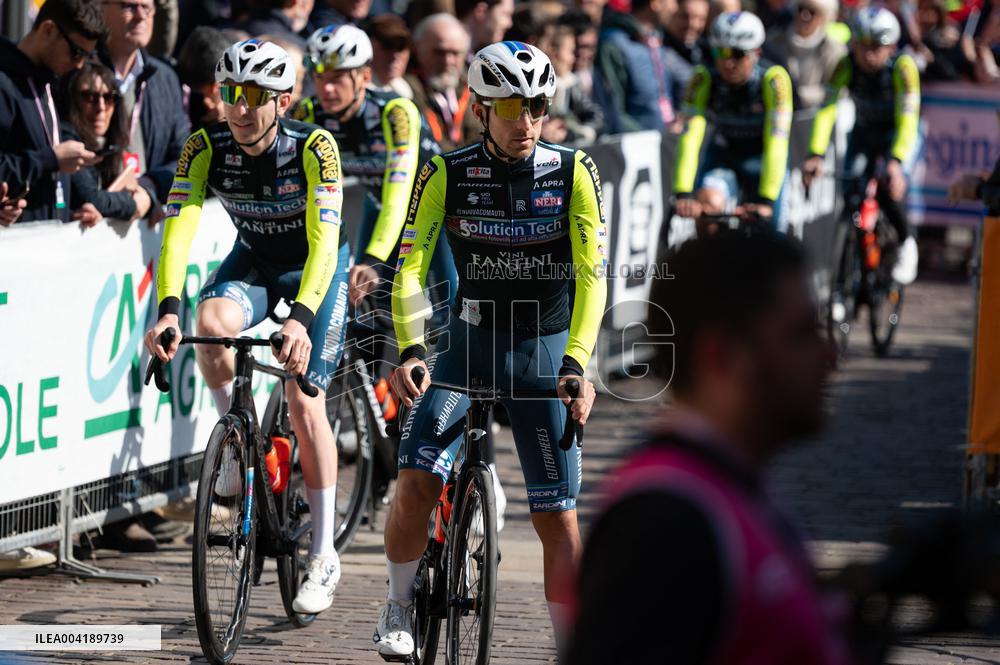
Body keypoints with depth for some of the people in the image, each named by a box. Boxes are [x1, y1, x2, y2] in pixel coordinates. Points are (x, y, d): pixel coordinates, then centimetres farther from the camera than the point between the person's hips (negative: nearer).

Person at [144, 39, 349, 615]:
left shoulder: (313, 147, -29)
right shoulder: (207, 147, -21)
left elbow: (322, 240, -36)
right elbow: (179, 227, -30)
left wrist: (301, 318, -51)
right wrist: (169, 309, -46)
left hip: (316, 265, -3)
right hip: (254, 259, 3)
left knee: (304, 400, -14)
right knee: (213, 321, -32)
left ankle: (325, 555, -2)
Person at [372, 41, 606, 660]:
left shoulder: (573, 172, -10)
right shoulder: (447, 175, -9)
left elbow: (592, 277, -16)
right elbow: (410, 271, -13)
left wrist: (575, 365, -30)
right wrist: (411, 351, -30)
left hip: (546, 349, 0)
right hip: (469, 341, 0)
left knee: (557, 516, -3)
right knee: (417, 483, -18)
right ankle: (399, 608, 6)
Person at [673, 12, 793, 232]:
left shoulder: (773, 79, -28)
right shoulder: (705, 79, -24)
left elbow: (776, 143, -32)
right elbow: (690, 137, -30)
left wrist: (766, 200, -40)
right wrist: (683, 194, -41)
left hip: (762, 158, -1)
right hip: (723, 154, 1)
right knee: (709, 202, -27)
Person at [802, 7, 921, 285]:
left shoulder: (902, 67, -30)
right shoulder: (846, 65, -25)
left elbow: (907, 119, -37)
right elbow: (827, 109, -31)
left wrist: (896, 161, -51)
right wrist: (816, 155, -44)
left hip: (896, 134, -3)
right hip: (863, 134, 3)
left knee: (888, 188, -26)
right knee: (852, 191, -15)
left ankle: (906, 244, -2)